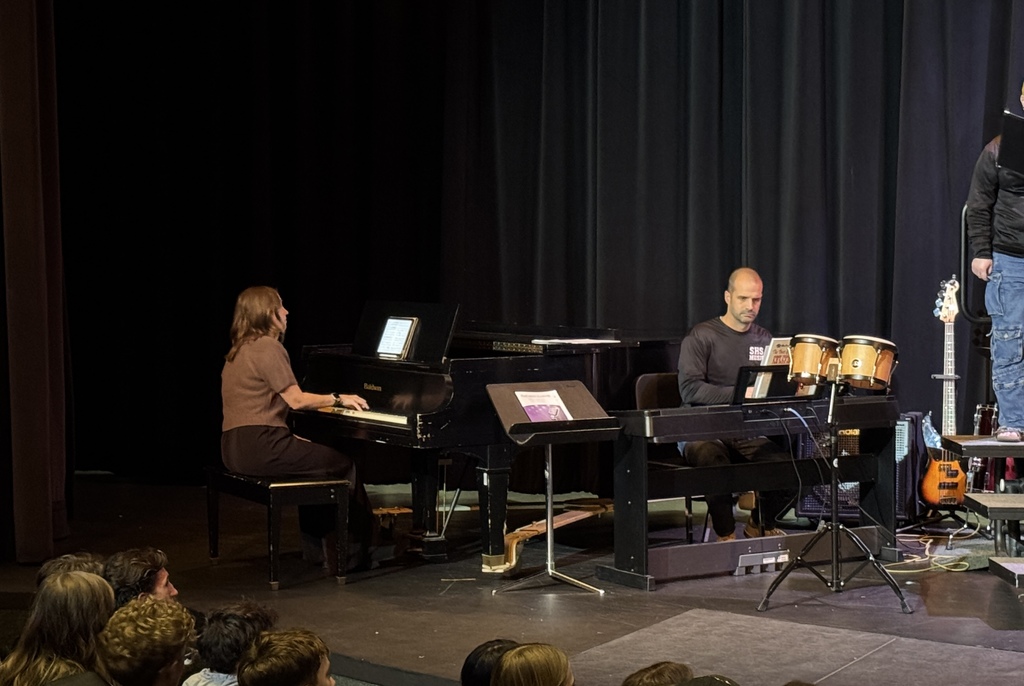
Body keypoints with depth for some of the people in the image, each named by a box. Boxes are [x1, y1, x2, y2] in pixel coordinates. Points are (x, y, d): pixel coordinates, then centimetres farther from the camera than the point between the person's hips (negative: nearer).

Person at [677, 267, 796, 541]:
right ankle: (725, 535, -18)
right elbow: (690, 389, -17)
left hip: (748, 434, 5)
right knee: (710, 455, -39)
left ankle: (761, 524, 12)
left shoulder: (764, 339, 14)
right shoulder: (702, 337, -5)